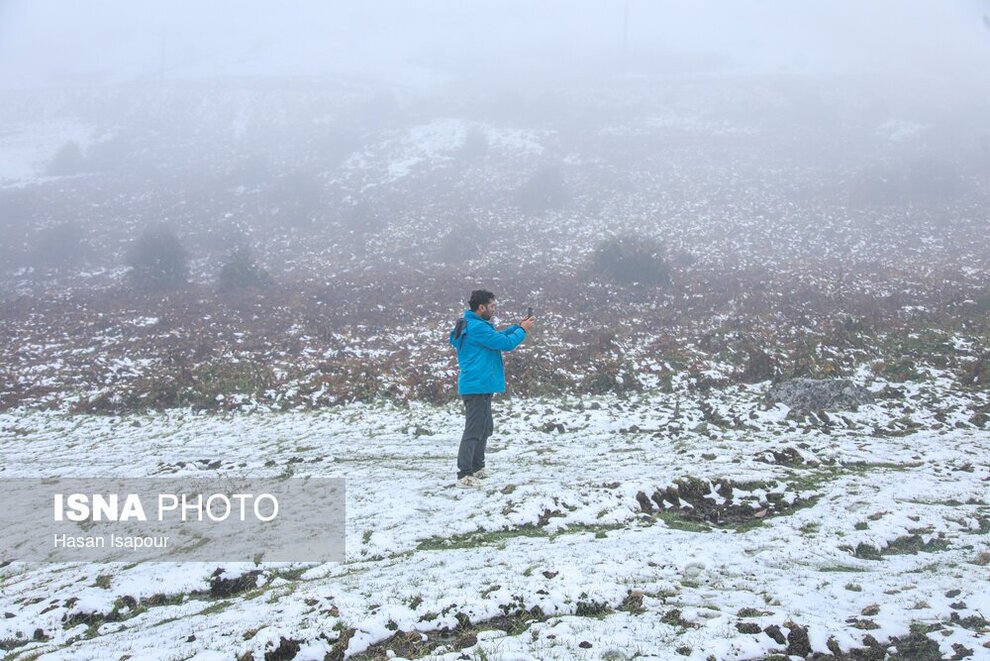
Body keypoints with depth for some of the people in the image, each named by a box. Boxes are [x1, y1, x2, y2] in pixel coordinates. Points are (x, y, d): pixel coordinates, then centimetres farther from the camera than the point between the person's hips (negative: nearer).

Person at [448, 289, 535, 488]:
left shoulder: (474, 325, 14)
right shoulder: (477, 327, -19)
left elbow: (497, 337, 22)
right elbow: (506, 343, -17)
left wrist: (517, 326, 14)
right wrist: (523, 330, -3)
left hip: (480, 387, 11)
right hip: (477, 387, -11)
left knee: (486, 428, 20)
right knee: (474, 431, -10)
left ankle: (477, 468, 30)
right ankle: (464, 475, -10)